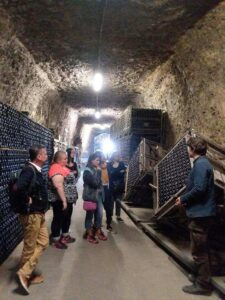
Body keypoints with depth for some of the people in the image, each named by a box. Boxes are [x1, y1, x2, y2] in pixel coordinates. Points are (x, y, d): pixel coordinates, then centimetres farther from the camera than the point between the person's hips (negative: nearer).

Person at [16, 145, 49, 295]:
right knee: (30, 247, 6)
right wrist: (27, 202, -22)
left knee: (43, 242, 16)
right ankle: (25, 274, 23)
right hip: (31, 215, -9)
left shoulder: (37, 171, 7)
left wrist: (41, 207, 7)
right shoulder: (29, 170, -22)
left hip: (39, 213, 10)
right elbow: (19, 188, -37)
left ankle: (27, 272, 28)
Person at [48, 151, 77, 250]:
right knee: (58, 219, 3)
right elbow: (59, 186, -28)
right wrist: (63, 200, -27)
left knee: (67, 218, 19)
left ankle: (65, 236, 34)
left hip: (68, 199, 10)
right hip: (60, 200, -10)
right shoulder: (56, 169, -22)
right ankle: (55, 240, 18)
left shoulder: (62, 167, 11)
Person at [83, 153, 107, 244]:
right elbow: (95, 183, -24)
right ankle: (89, 234, 21)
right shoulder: (87, 171, -14)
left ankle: (98, 232, 27)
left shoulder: (96, 170, 10)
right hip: (90, 196, -7)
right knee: (90, 215, 7)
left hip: (98, 195, 7)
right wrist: (98, 172, -16)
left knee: (99, 214, 11)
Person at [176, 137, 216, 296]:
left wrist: (183, 199, -13)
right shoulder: (203, 163, 13)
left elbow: (199, 189, -27)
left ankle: (203, 284, 14)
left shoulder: (200, 164, -18)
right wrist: (186, 199, 9)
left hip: (200, 213, -11)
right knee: (202, 248, 21)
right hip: (202, 212, 11)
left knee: (199, 250, 1)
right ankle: (202, 277, 35)